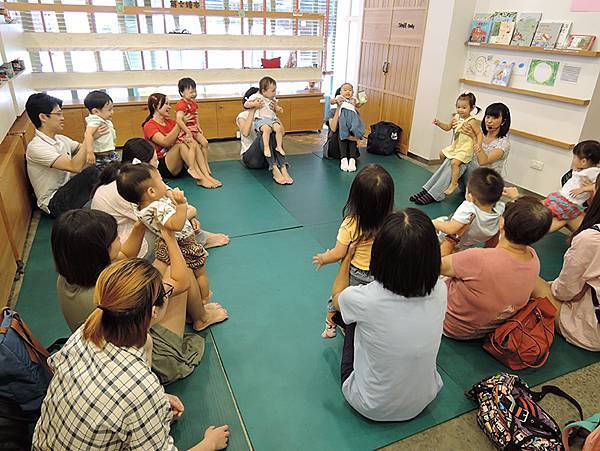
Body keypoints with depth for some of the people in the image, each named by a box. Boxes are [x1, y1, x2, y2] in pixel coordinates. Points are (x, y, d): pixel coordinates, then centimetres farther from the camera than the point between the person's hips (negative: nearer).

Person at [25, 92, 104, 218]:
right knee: (91, 171, -28)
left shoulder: (61, 139, 9)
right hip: (54, 203, -8)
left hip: (68, 191, 8)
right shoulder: (36, 147, -18)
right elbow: (75, 166, -29)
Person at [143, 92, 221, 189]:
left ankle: (207, 176, -32)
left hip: (178, 164, 6)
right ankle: (200, 178, -37)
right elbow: (165, 142, -24)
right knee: (181, 145, -28)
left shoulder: (169, 121, 13)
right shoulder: (149, 126, -7)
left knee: (193, 143, -17)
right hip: (161, 166, -6)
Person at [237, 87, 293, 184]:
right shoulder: (242, 116, 2)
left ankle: (283, 169, -46)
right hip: (250, 157, -3)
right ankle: (275, 170, -50)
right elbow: (245, 133, -23)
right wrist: (253, 109, -23)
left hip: (266, 159, 3)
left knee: (275, 135, -27)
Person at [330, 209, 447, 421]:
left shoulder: (365, 299, -32)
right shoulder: (439, 290, -22)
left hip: (371, 408, -3)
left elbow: (337, 296, -5)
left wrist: (347, 257, 10)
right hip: (421, 404, 3)